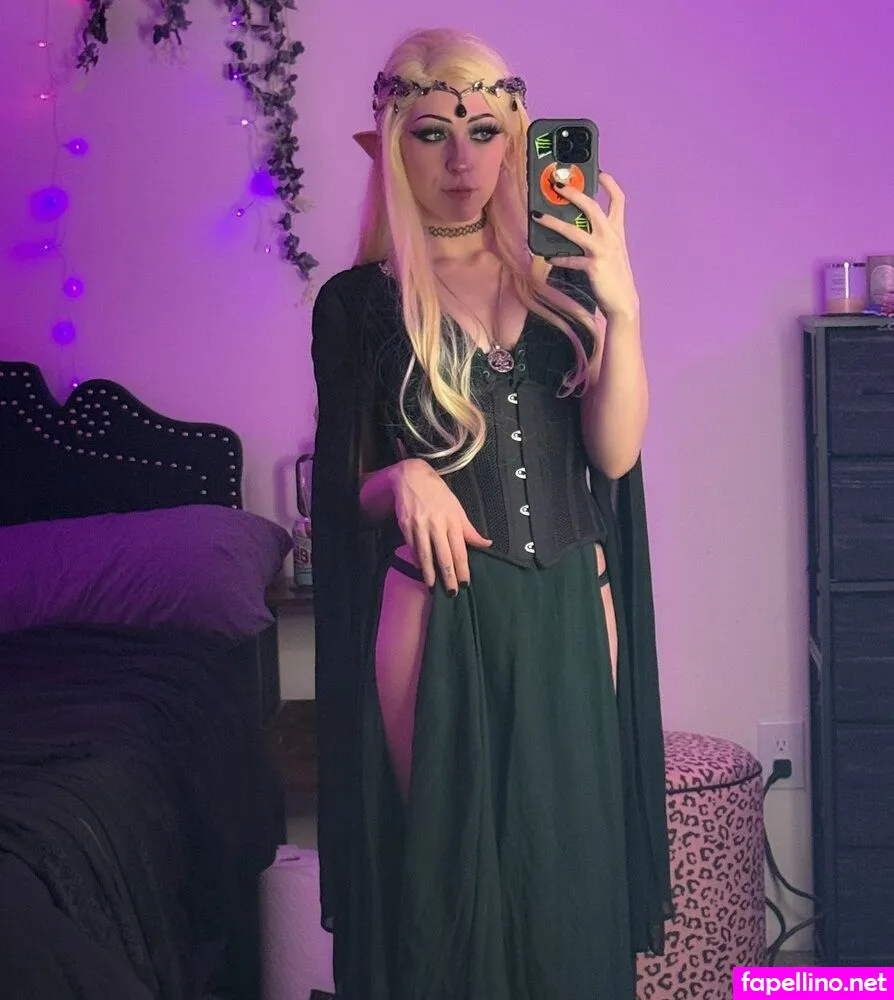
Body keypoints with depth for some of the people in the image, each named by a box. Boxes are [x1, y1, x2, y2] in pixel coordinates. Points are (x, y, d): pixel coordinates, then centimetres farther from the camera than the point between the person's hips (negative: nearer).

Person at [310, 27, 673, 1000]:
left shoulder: (560, 279, 8)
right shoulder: (358, 301, 2)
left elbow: (614, 453, -3)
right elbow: (343, 493, 6)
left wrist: (623, 308, -15)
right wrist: (400, 480, -16)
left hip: (572, 608, 3)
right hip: (439, 613, -2)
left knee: (570, 869, 7)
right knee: (445, 868, 3)